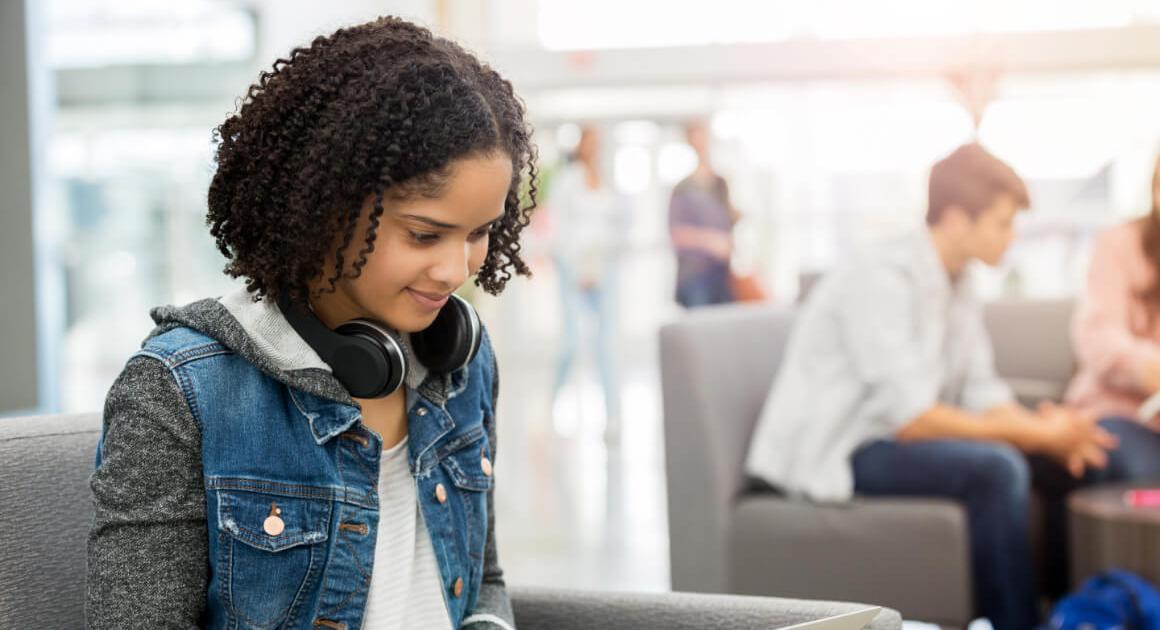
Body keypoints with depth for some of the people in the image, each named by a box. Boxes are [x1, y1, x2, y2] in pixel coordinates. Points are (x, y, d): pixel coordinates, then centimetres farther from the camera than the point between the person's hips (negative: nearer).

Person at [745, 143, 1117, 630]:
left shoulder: (955, 284, 10)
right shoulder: (881, 280, -19)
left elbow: (983, 397, 5)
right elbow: (911, 419, -25)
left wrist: (1046, 429, -16)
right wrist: (1036, 435, -21)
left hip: (885, 441, 9)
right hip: (831, 455, -9)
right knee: (997, 470, -28)